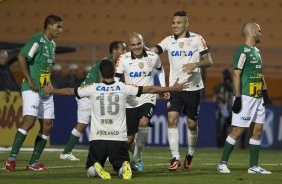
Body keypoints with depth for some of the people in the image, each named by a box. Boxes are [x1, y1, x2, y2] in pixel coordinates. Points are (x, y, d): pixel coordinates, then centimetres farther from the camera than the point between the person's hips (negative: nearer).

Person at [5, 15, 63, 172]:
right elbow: (21, 57, -20)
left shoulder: (52, 44, 16)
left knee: (47, 125, 4)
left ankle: (34, 163, 9)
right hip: (32, 89, -9)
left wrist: (49, 83, 14)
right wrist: (30, 80, -20)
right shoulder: (38, 40, -12)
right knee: (30, 120, -20)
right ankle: (12, 158, -16)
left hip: (46, 91, 9)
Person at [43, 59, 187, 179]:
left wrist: (51, 90, 32)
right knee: (121, 167, 11)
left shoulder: (93, 89, 1)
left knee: (91, 170, 14)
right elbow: (149, 89, 4)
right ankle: (125, 168, -26)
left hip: (97, 139, 0)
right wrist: (172, 88, 14)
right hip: (119, 139, 0)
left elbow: (70, 91, 15)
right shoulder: (123, 88, 0)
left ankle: (97, 168, -22)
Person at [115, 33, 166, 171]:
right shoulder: (124, 59, -6)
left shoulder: (153, 57, -1)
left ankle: (136, 159, -17)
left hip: (148, 99, -1)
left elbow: (160, 69, 21)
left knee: (143, 123, -29)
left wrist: (163, 87, 13)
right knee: (129, 139, 2)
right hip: (130, 101, 1)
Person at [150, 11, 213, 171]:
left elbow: (208, 61, -3)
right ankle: (175, 157, -13)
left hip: (193, 87, -1)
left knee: (192, 124, 6)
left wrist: (196, 64, -22)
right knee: (172, 120, -14)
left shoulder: (197, 39, -2)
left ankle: (190, 153, 31)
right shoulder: (169, 41, 5)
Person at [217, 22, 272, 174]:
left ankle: (253, 166, 10)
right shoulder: (243, 51, -11)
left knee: (258, 130, 6)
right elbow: (236, 75, -16)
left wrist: (265, 92, 15)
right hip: (245, 97, -9)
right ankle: (222, 163, 1)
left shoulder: (256, 52, 17)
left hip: (258, 98, 9)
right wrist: (237, 98, -20)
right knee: (238, 130, -7)